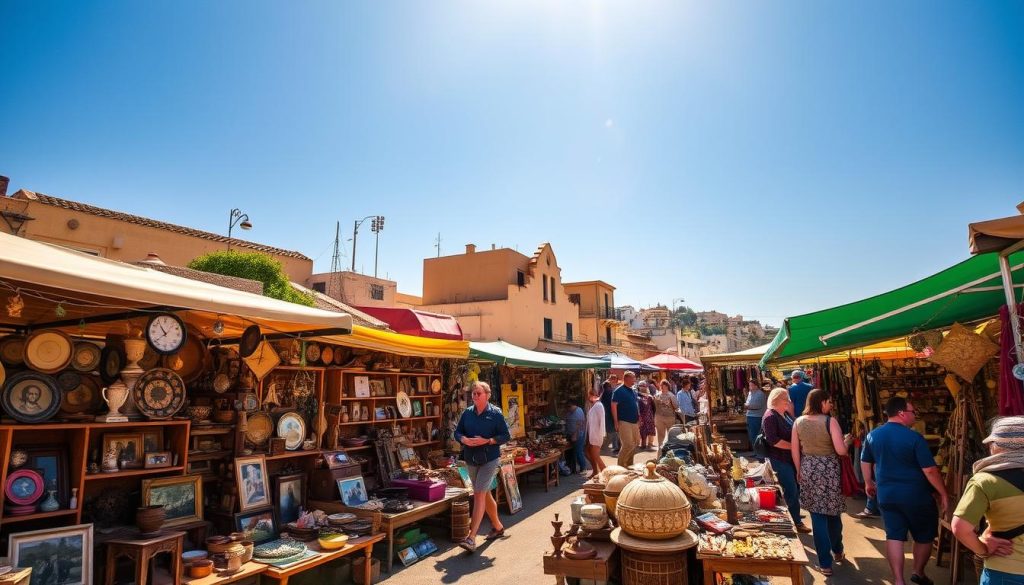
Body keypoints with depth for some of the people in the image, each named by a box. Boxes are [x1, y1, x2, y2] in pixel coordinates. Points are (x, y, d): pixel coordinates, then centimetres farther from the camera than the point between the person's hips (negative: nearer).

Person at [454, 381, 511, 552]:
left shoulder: (495, 413, -8)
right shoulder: (467, 413, 3)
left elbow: (506, 435, -7)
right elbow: (457, 432, 8)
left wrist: (487, 441, -20)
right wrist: (464, 440, -14)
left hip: (490, 459, -5)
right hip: (471, 459, 5)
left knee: (479, 494, -12)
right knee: (485, 494, 17)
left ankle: (471, 538, -11)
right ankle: (498, 527, 36)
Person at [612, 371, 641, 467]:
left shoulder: (634, 391, 14)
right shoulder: (619, 391, -11)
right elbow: (613, 406, -15)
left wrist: (639, 419, 16)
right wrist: (616, 422, -18)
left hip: (634, 422, 8)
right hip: (624, 422, -8)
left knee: (636, 443, 13)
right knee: (628, 445, -10)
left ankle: (629, 464, 27)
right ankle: (620, 465, 4)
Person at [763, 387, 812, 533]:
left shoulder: (786, 414, 12)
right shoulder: (770, 417, -16)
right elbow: (773, 440, -23)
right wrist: (792, 446, -22)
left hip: (792, 458, 9)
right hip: (781, 460, -9)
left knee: (795, 490, 14)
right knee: (791, 491, -4)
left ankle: (795, 519, 28)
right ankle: (796, 522, 7)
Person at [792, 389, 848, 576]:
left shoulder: (798, 422, -2)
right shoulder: (830, 421, -14)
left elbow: (795, 451, 3)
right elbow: (841, 451, -17)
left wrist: (799, 470, 16)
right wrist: (847, 441, 4)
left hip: (809, 470, 2)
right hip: (829, 469, -2)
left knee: (817, 516, 8)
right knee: (833, 513, 20)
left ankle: (825, 563, 11)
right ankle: (837, 551, 40)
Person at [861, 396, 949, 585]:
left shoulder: (872, 435, 1)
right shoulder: (914, 437, -17)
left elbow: (865, 462, 13)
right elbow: (930, 470, -17)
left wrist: (868, 482, 26)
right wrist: (943, 493, -5)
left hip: (886, 495, 4)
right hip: (916, 496, -4)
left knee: (894, 537, 9)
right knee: (924, 536, 18)